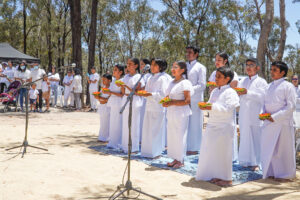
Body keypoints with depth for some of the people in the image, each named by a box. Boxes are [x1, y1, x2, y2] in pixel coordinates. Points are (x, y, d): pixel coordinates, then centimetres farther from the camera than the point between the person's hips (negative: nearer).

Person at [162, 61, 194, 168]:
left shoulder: (185, 83, -10)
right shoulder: (172, 82, 14)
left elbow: (187, 101, -15)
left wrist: (172, 103, -21)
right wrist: (165, 102, 0)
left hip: (181, 114, -8)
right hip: (171, 113, 8)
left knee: (179, 136, -2)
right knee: (171, 136, 10)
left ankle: (180, 160, 10)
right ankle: (175, 159, 22)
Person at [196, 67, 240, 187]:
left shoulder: (230, 92, -10)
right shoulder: (214, 91, 14)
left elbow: (227, 110, -20)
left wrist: (212, 107, -28)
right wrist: (205, 106, 0)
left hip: (224, 127, -8)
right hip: (212, 125, 8)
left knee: (223, 152, -2)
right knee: (211, 151, 10)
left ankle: (227, 178, 11)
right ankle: (217, 175, 24)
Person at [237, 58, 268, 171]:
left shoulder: (261, 82, 2)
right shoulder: (242, 82, 16)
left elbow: (261, 96, -11)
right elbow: (238, 97, 14)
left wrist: (247, 93, -20)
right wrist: (237, 92, -8)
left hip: (255, 115, -4)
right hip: (243, 114, 4)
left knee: (255, 138, -2)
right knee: (244, 137, 5)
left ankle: (255, 162, 6)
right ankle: (246, 161, 15)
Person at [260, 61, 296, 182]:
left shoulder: (288, 86, -7)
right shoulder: (269, 86, 13)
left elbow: (291, 106, -11)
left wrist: (275, 116, -16)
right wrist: (264, 113, 2)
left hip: (282, 123, -6)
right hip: (269, 122, 6)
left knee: (282, 148, 1)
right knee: (268, 148, 9)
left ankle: (285, 174, 16)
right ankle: (271, 172, 22)